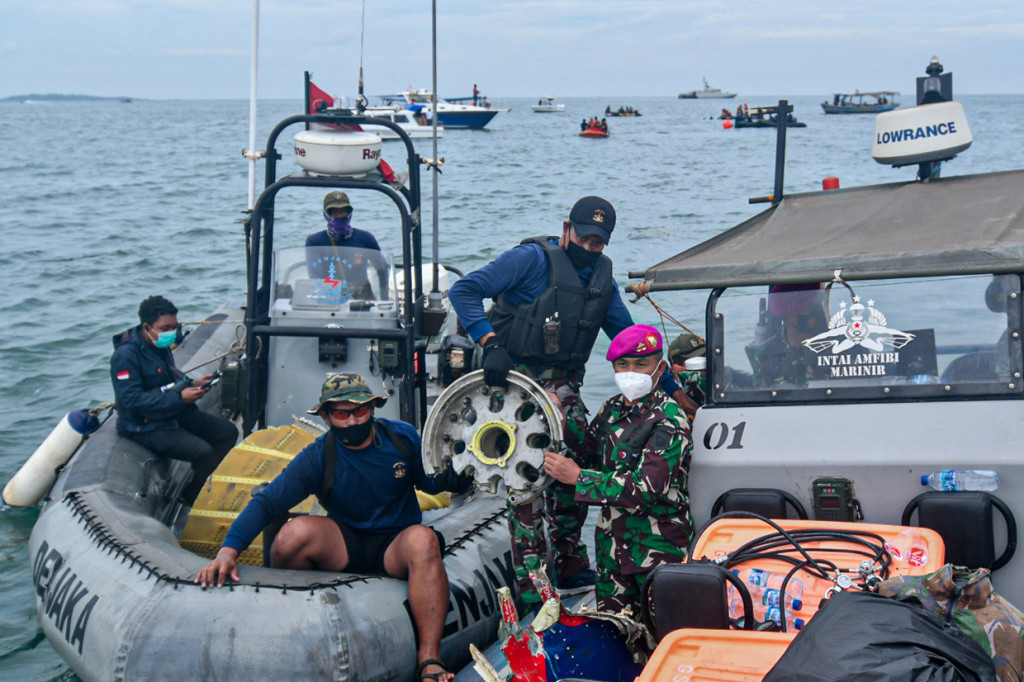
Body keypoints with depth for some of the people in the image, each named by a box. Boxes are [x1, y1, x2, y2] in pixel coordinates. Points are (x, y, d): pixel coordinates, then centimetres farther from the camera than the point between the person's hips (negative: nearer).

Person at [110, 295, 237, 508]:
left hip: (176, 413, 9)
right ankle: (190, 500, -2)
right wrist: (180, 398, -28)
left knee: (228, 432, 2)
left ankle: (203, 488, 6)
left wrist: (193, 384, 0)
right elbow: (133, 400, -27)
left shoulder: (161, 345, 6)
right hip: (146, 426, -9)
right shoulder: (125, 355, -21)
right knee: (203, 452, -25)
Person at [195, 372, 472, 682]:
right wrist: (229, 550, -29)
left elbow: (429, 481, 12)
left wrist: (456, 476, -13)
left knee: (423, 539, -37)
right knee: (297, 531, -32)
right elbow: (266, 503, -14)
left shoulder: (403, 436, -2)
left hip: (394, 551, 0)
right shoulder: (317, 457, -7)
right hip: (345, 549, 0)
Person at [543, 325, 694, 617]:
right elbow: (589, 454, 19)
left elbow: (647, 486, -25)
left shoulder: (669, 420, -16)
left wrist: (578, 477, -22)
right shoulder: (612, 409, 7)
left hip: (658, 546, -7)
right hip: (612, 538, 7)